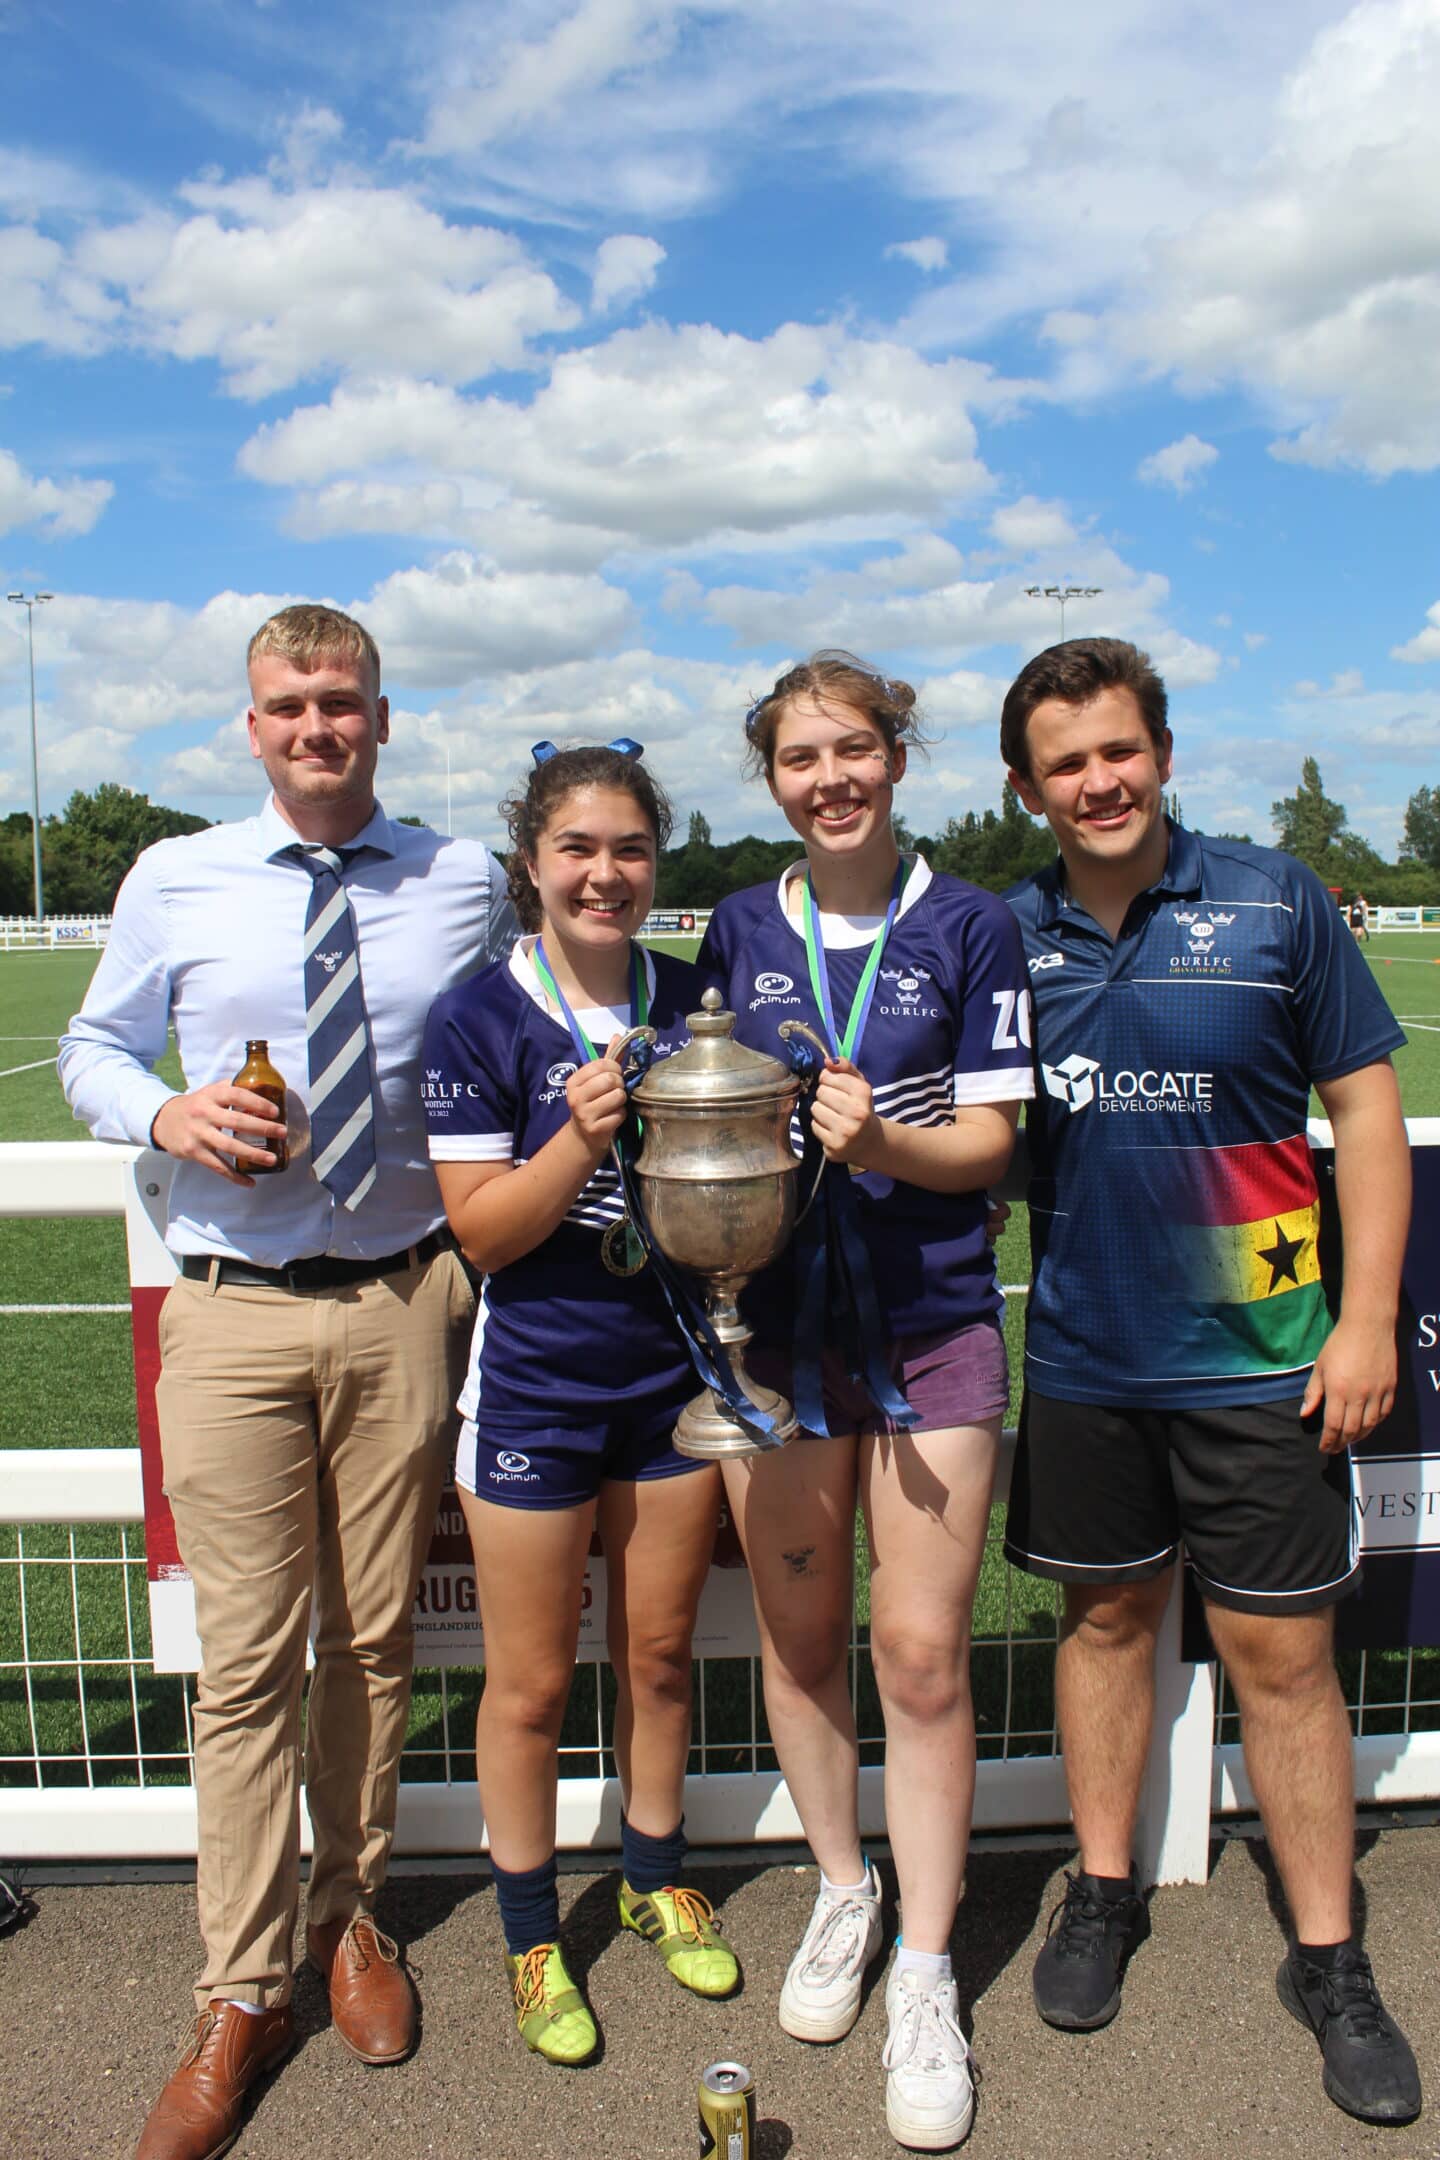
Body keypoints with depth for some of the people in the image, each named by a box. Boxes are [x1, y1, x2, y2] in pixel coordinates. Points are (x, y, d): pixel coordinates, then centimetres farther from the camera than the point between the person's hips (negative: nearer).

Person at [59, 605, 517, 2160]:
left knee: (373, 1637, 13)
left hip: (403, 1306, 1)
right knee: (246, 1659, 3)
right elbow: (93, 1048, 13)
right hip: (233, 1312, 0)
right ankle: (240, 1996, 22)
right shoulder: (171, 884, 3)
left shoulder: (465, 885, 4)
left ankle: (348, 1912, 36)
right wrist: (166, 1114, -9)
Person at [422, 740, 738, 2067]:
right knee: (531, 1682, 10)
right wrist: (585, 1138, -28)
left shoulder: (693, 1001, 1)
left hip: (674, 1372, 4)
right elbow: (482, 1227, -13)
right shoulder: (478, 1021, -11)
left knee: (659, 1654, 18)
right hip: (536, 1389, -3)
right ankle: (532, 1934, 33)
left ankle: (658, 1878, 42)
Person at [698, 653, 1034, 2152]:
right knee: (799, 1633, 12)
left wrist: (884, 1143, -23)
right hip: (774, 1323, 3)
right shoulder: (740, 930, 6)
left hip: (932, 1325, -2)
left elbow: (989, 1139, -4)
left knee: (921, 1650, 0)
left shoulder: (968, 926, -2)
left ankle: (925, 1972, 19)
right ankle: (842, 1889, 36)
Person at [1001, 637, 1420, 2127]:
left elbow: (1366, 1108, -3)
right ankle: (1104, 1892, 36)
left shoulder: (1273, 902, -5)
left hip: (1258, 1360, -2)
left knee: (1280, 1656, 7)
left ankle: (1328, 1959, 27)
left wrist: (1369, 1317, -7)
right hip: (1083, 1356, 2)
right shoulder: (1005, 934, 1)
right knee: (1107, 1616, 16)